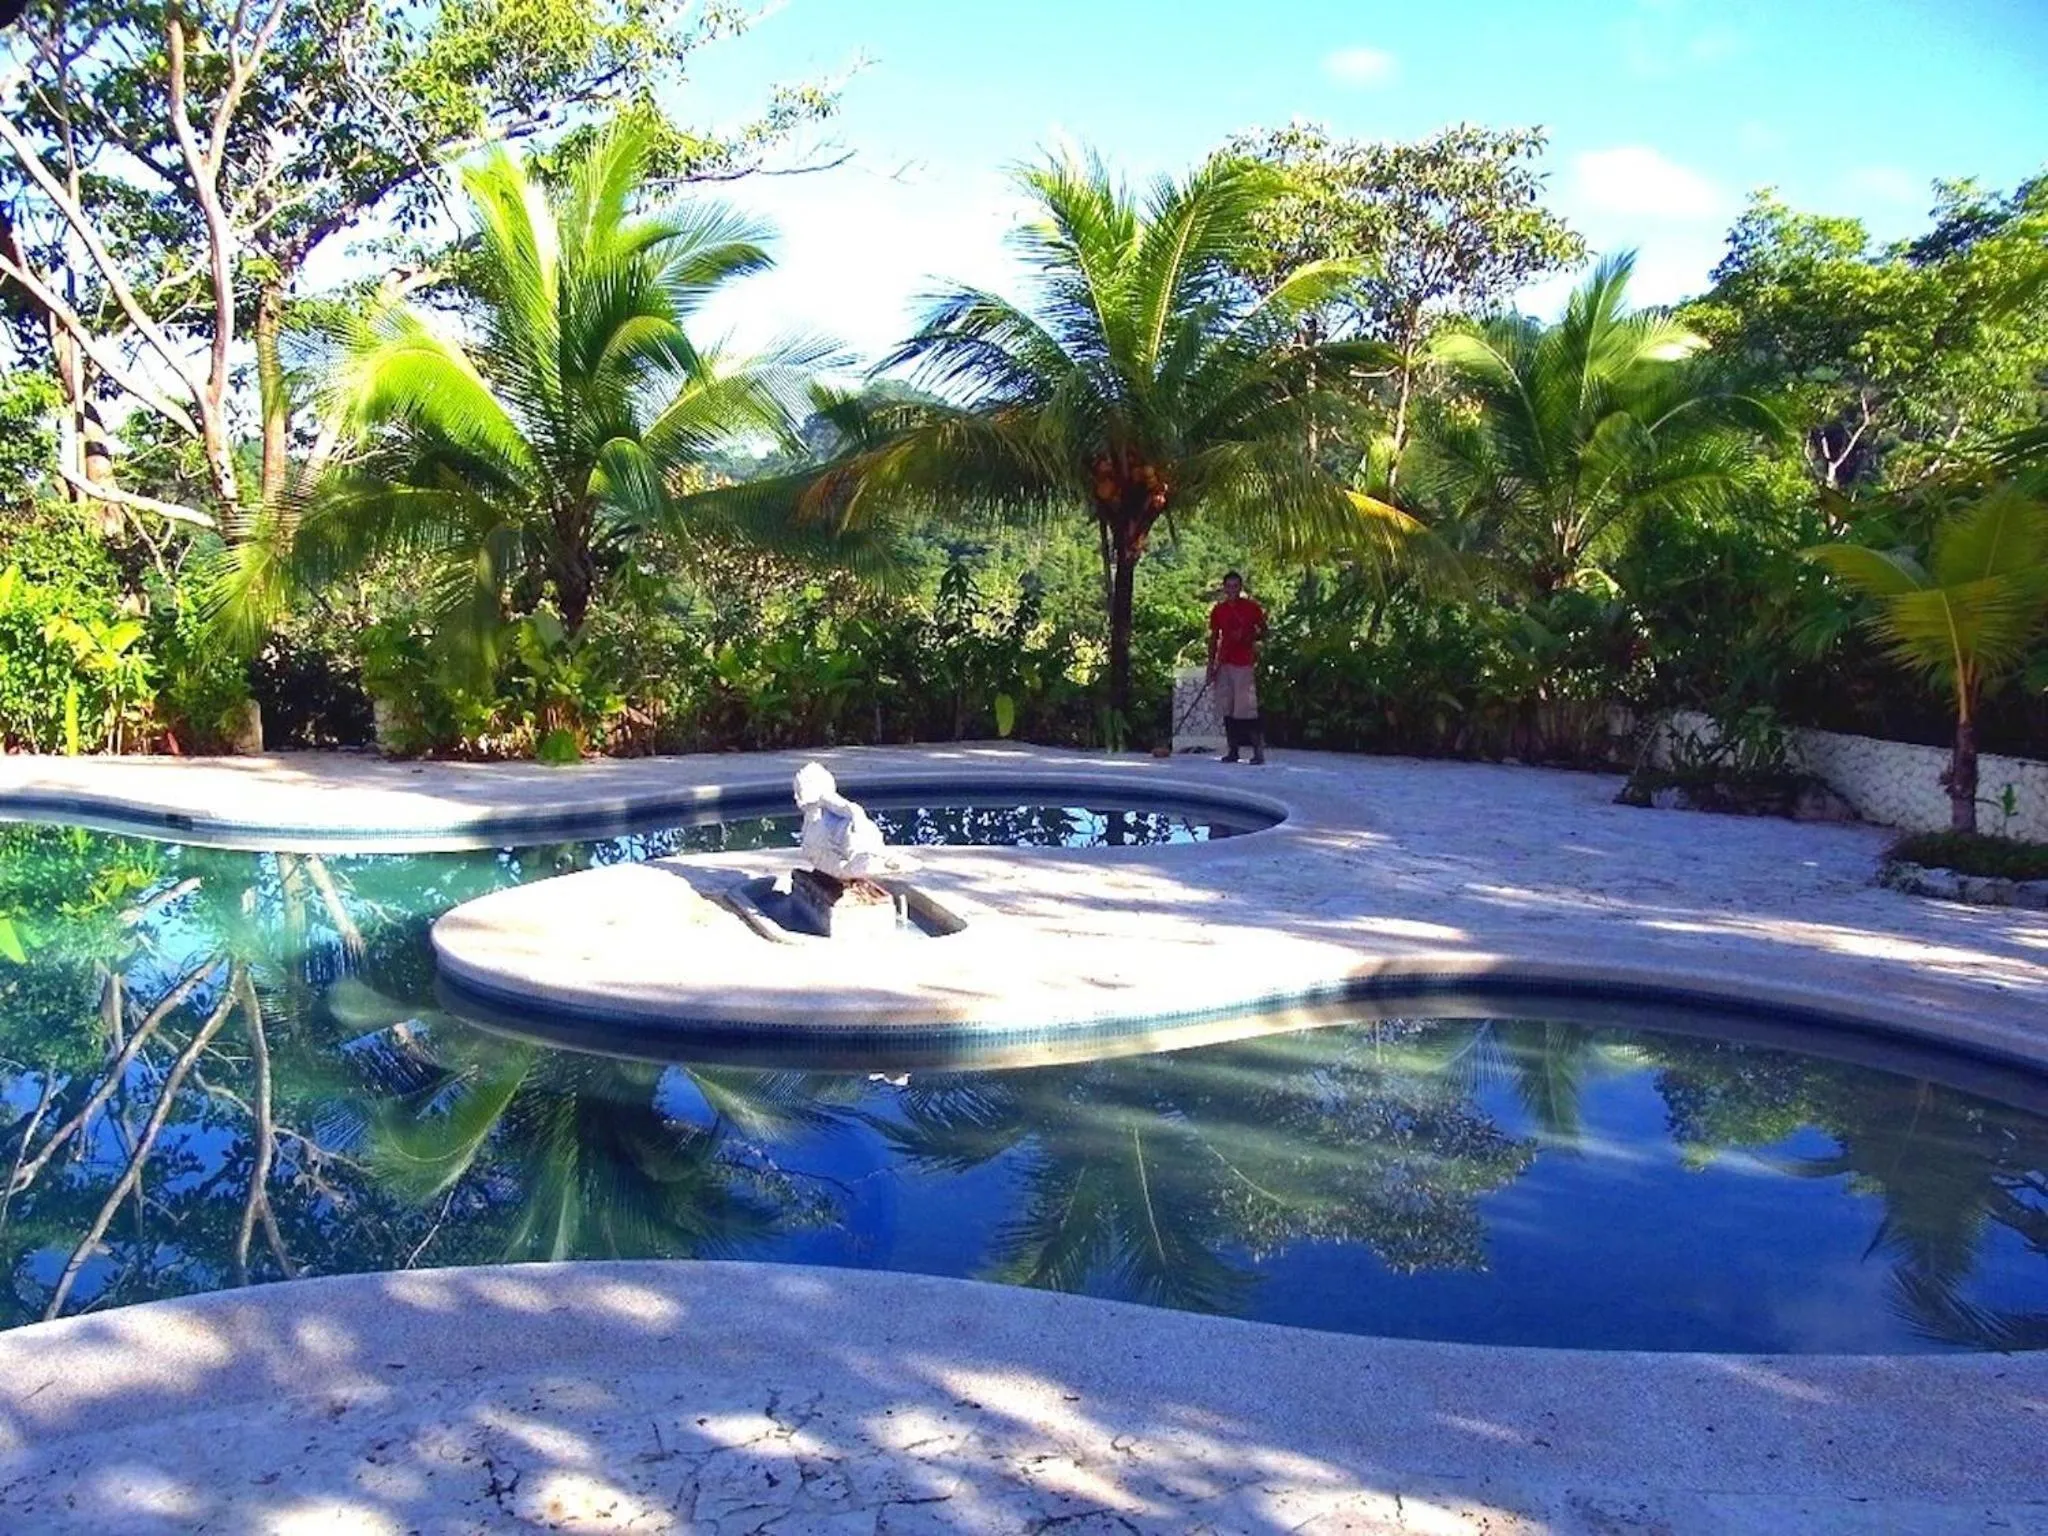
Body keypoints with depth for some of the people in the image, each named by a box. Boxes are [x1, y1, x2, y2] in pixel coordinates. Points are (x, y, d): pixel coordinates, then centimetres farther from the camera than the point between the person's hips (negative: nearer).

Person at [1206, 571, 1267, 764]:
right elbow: (1213, 639, 15)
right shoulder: (1218, 610, 11)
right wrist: (1210, 666, 9)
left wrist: (1248, 637, -14)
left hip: (1244, 663, -4)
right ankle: (1233, 750, 10)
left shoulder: (1252, 608, 2)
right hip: (1224, 664, 4)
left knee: (1246, 708, -12)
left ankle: (1258, 750, -9)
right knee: (1227, 709, 4)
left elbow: (1264, 632, 5)